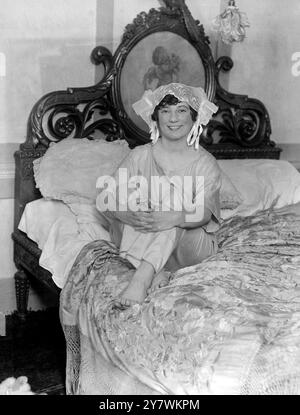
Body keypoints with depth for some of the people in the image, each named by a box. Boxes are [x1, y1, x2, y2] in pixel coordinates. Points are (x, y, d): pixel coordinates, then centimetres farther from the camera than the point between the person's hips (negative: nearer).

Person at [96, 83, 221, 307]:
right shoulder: (140, 156, 3)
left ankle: (141, 279, -44)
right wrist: (127, 213, -34)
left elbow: (203, 213, -19)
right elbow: (106, 199, -9)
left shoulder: (205, 162, -2)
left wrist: (174, 218, -43)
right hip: (138, 240, 2)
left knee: (173, 203, -31)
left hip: (190, 245, -2)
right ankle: (155, 270, -34)